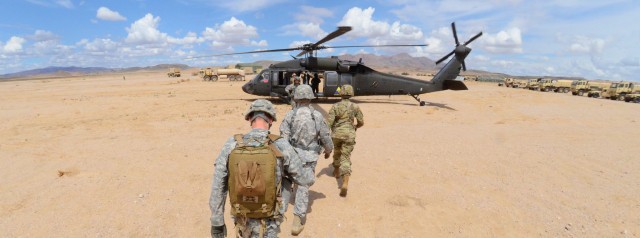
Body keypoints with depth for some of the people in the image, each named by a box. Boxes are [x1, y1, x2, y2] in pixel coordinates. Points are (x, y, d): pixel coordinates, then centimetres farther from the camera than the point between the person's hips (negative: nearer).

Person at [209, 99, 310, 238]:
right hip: (267, 222, -2)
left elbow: (218, 187, -9)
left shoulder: (232, 145, -13)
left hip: (243, 220, 3)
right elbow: (302, 179, -5)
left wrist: (217, 222, 1)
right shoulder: (281, 145, -18)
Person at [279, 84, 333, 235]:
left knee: (286, 183, 21)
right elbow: (326, 138, 1)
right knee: (303, 188, 5)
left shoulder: (289, 115, -8)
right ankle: (298, 221, 4)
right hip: (309, 158, 0)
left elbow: (283, 138, -13)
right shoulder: (318, 116, -6)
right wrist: (328, 150, 19)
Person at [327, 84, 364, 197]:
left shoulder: (335, 106, -4)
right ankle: (345, 183, -19)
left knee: (337, 152, 27)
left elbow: (329, 122, -11)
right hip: (349, 134, -1)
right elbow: (361, 122, 4)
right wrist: (355, 127, 26)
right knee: (346, 158, -2)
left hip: (336, 134, 1)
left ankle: (336, 172, 48)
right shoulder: (355, 106, -1)